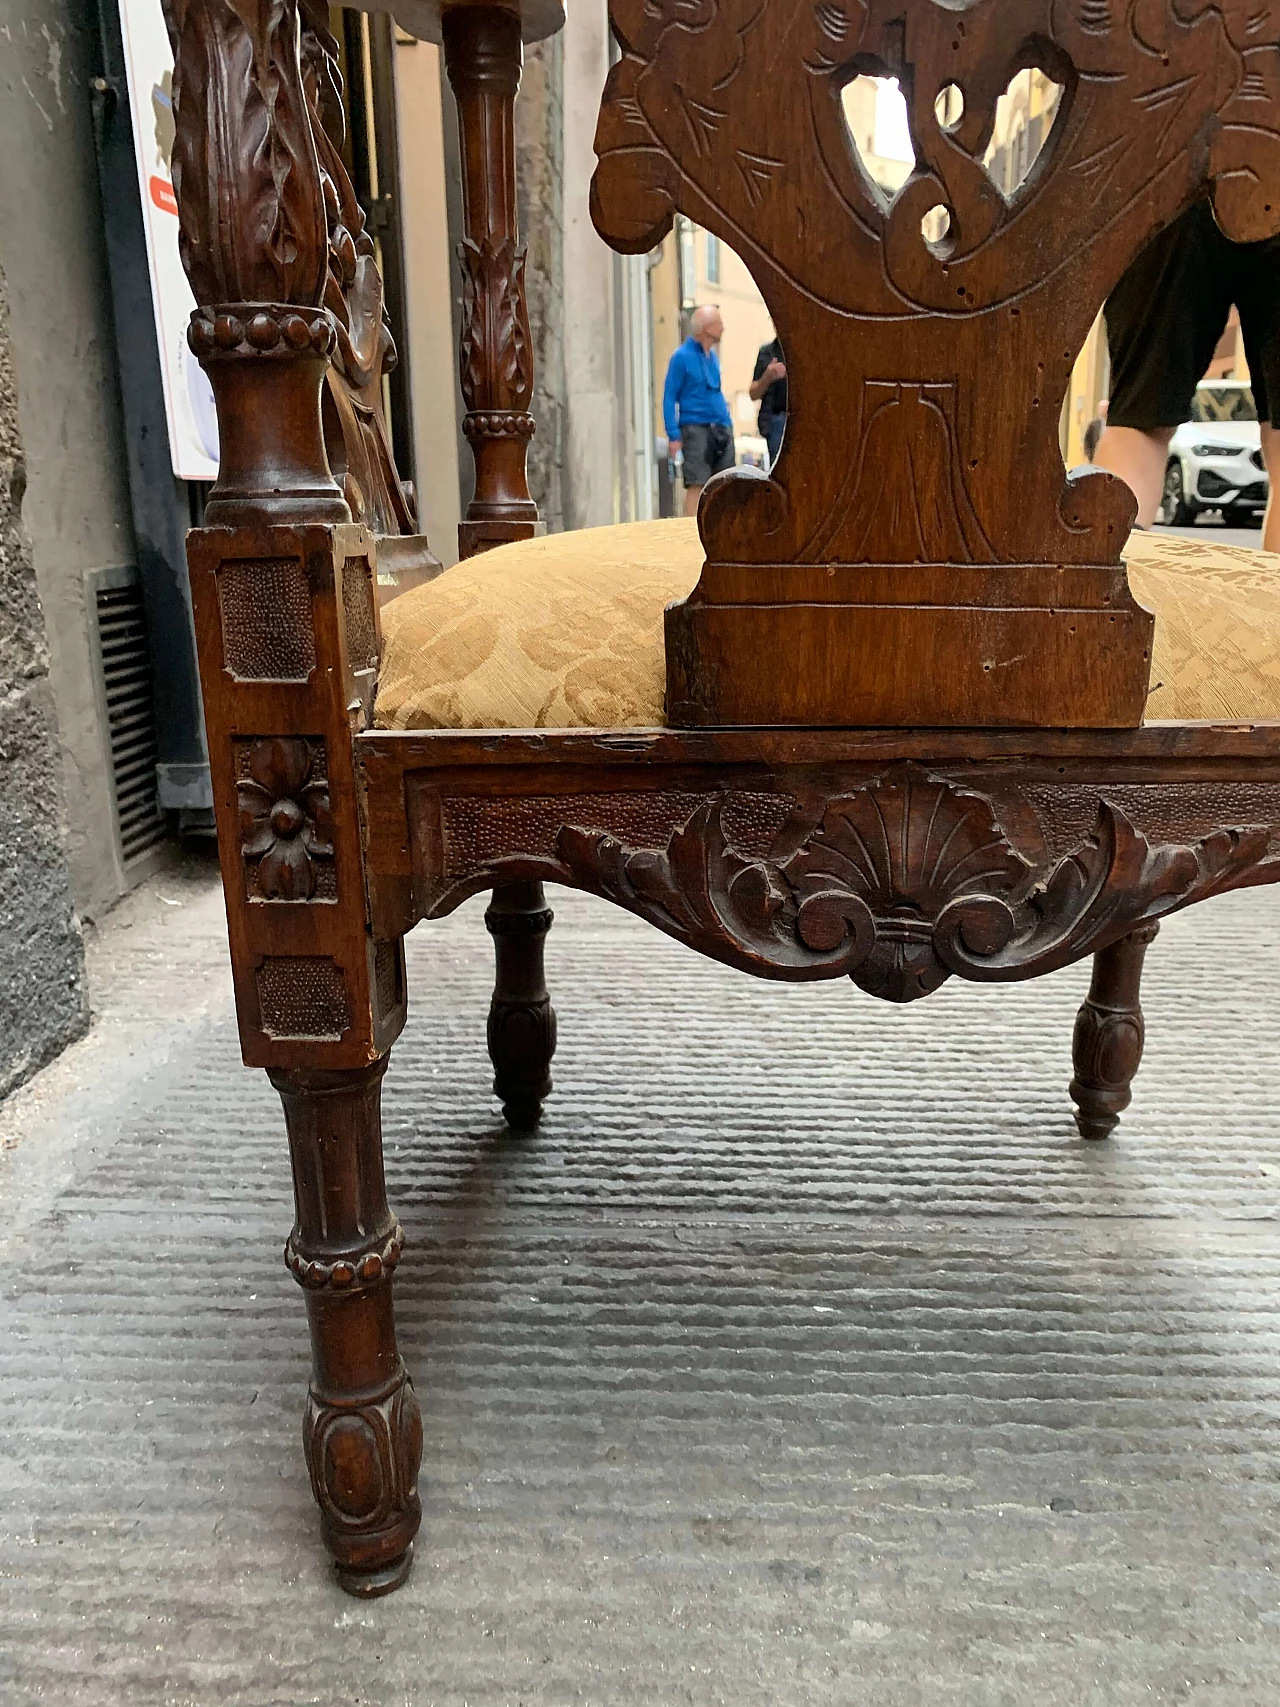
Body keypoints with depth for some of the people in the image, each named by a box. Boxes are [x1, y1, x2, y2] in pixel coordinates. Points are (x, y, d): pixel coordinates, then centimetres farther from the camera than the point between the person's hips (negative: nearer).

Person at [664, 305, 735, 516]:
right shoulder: (682, 356, -6)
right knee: (697, 486, -10)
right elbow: (669, 397, -8)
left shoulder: (712, 355, 15)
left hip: (720, 428, 7)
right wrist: (674, 435, -16)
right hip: (696, 428, -7)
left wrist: (728, 423, 16)